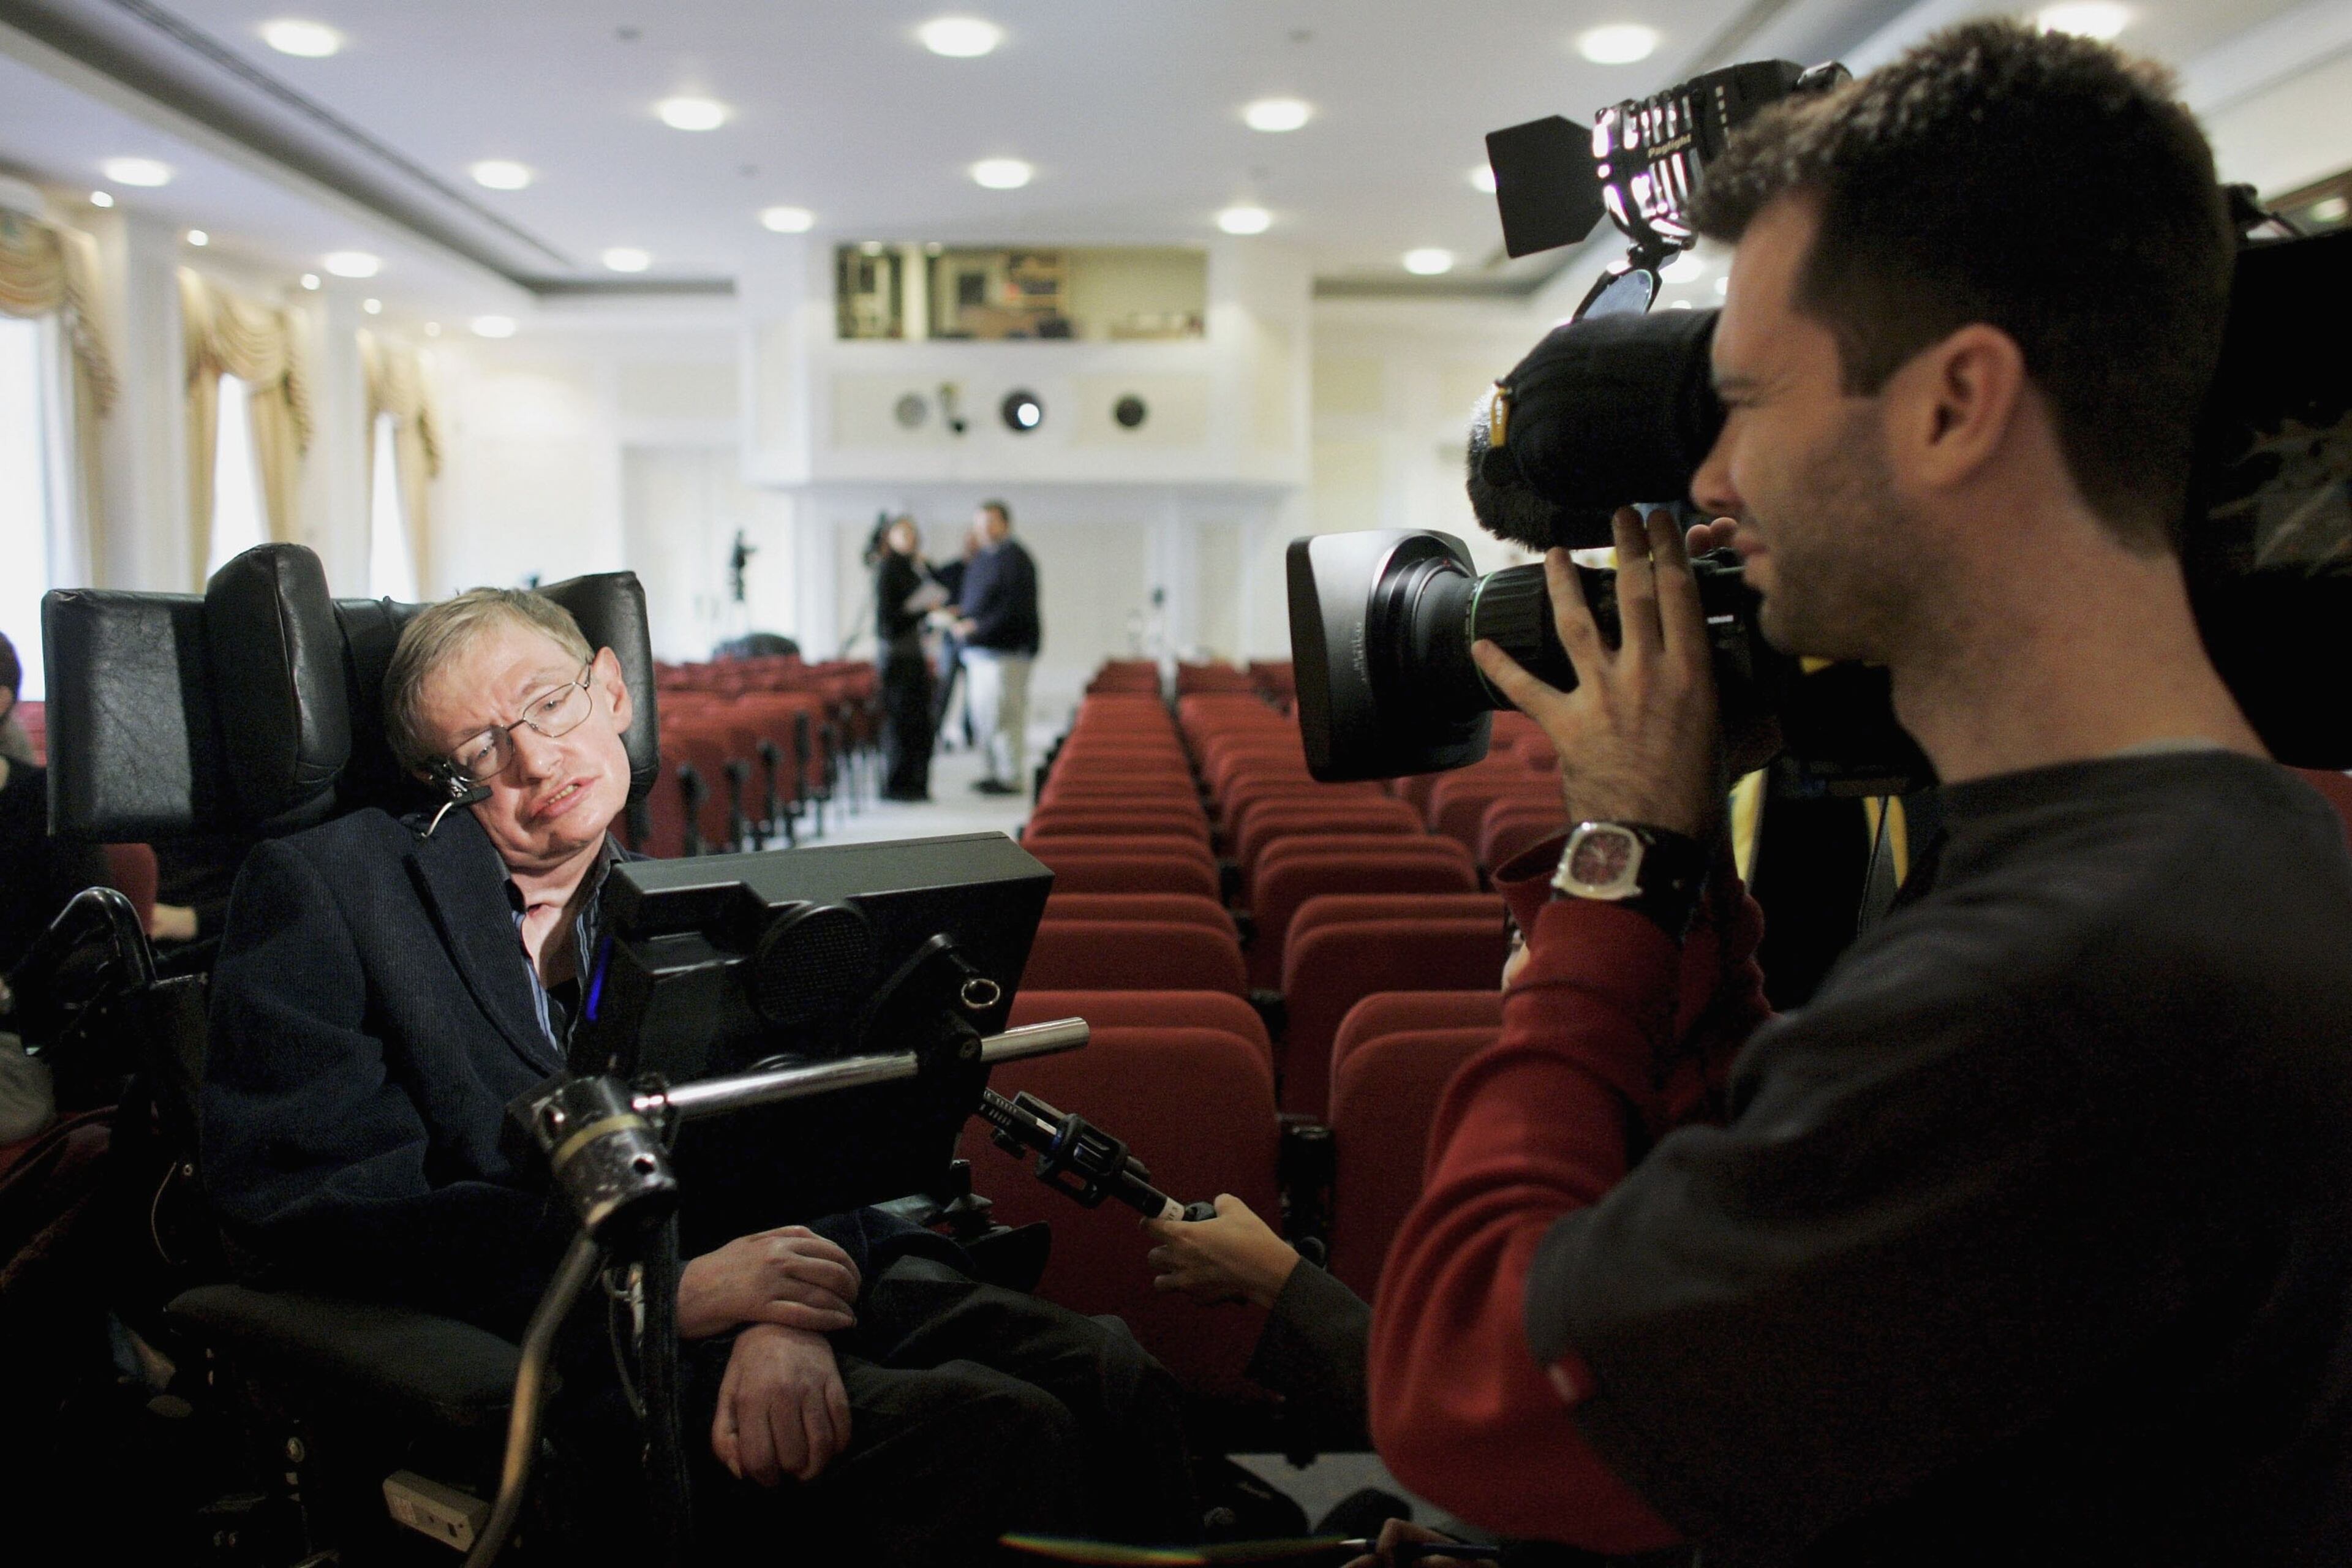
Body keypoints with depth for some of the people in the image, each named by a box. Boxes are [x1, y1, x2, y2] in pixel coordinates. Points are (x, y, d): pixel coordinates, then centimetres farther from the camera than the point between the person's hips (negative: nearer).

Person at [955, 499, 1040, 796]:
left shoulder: (1015, 559, -11)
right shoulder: (982, 558, 18)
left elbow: (1014, 608, -18)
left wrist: (977, 626, -18)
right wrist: (960, 614, 7)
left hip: (1005, 651, -10)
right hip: (979, 650, 10)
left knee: (1002, 715, -7)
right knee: (983, 715, 13)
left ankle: (1010, 777, -1)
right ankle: (998, 771, 22)